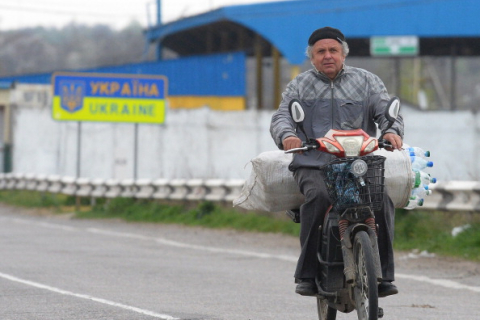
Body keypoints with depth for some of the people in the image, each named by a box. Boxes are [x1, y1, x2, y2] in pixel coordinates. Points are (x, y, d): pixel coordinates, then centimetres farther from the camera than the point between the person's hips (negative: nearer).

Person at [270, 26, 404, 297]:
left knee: (382, 199, -27)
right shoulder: (300, 85, 17)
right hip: (313, 164, -1)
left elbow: (387, 112, 7)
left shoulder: (367, 81, 16)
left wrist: (392, 131, -18)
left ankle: (383, 276, -19)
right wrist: (287, 135, -20)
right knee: (318, 197, -33)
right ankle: (307, 274, -27)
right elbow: (282, 116, 5)